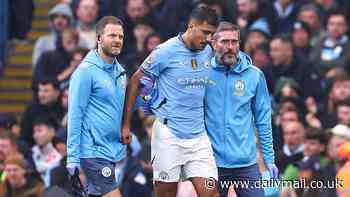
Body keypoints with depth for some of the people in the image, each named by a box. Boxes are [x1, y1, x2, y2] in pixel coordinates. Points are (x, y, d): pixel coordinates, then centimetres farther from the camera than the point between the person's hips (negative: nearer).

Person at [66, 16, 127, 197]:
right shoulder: (86, 71, -11)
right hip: (94, 152, -8)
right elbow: (75, 115, -13)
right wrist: (72, 157, -17)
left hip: (112, 152, 8)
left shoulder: (119, 71, 14)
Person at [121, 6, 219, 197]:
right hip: (169, 136, -5)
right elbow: (134, 82, -1)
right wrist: (126, 125, -2)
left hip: (198, 136, 5)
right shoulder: (166, 51, -8)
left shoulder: (208, 52, 7)